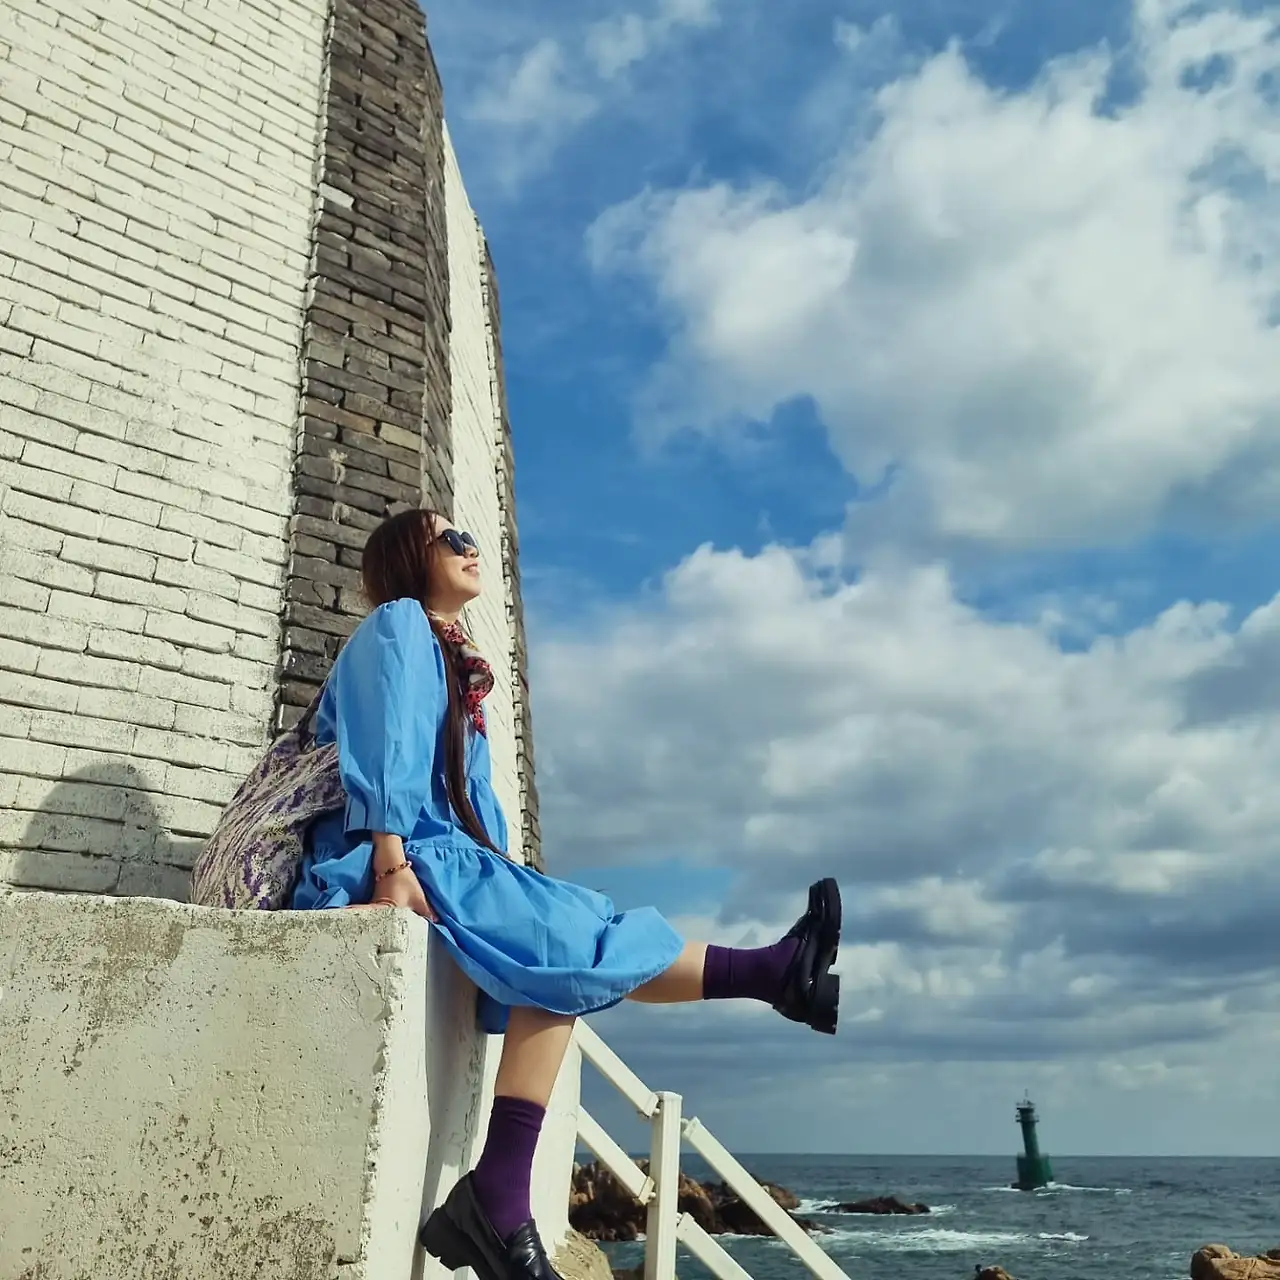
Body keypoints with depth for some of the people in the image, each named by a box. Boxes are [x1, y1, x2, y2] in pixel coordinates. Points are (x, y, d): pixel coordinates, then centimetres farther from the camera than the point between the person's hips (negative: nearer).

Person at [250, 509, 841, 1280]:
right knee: (566, 937, -21)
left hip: (439, 852, 8)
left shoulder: (454, 664, 28)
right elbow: (384, 749, -13)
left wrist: (503, 877, 8)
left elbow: (472, 791, 21)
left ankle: (499, 1202, -24)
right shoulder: (397, 623, 2)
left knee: (556, 959, -15)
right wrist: (392, 864, -24)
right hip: (378, 859, -8)